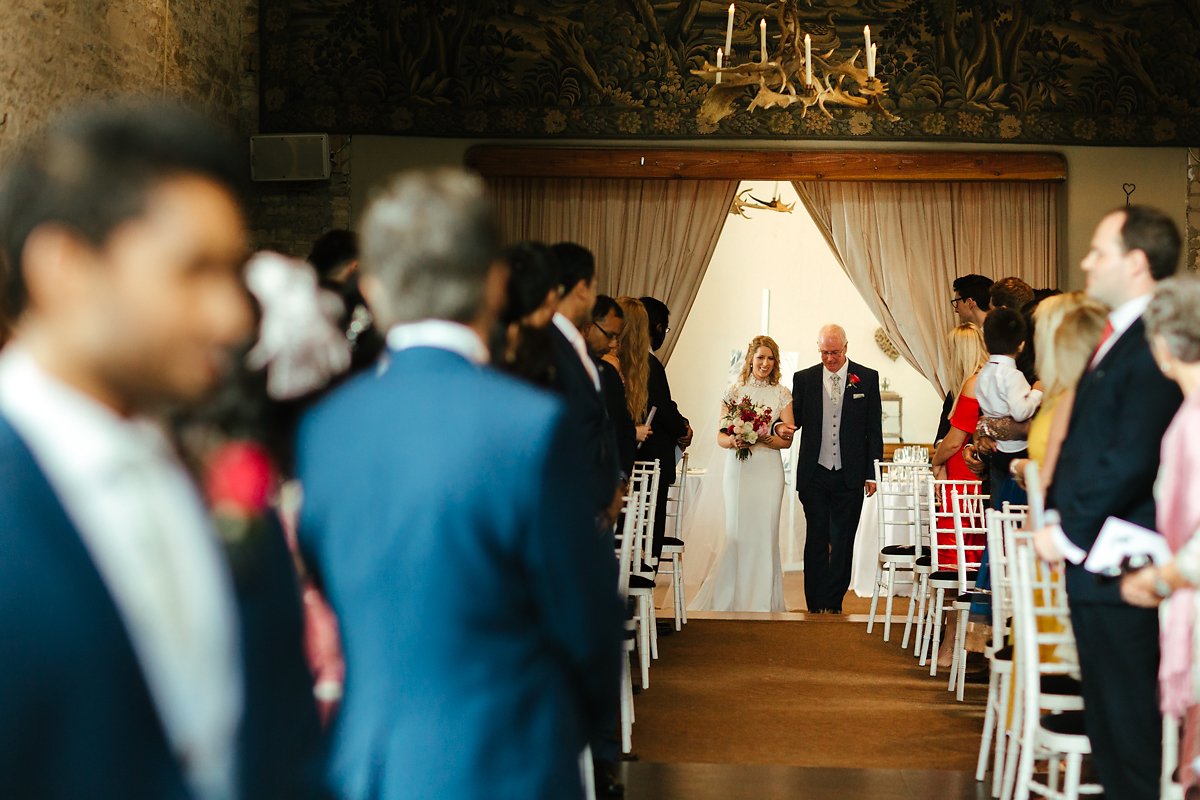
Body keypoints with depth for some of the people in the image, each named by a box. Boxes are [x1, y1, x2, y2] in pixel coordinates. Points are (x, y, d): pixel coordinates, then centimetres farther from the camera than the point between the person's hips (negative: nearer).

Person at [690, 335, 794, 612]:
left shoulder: (782, 394, 7)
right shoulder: (734, 391, 7)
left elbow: (787, 440, 2)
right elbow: (721, 436, 4)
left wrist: (766, 439, -16)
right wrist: (734, 440, -18)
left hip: (769, 468, 0)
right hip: (738, 467, 0)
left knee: (765, 531, -4)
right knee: (737, 531, -3)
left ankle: (762, 599, 5)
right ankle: (732, 598, 9)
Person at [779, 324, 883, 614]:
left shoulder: (867, 378, 4)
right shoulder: (804, 379, 6)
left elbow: (874, 429, 4)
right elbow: (795, 417, 12)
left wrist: (872, 473, 0)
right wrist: (783, 427, -13)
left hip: (850, 476, 0)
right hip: (815, 475, 0)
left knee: (843, 542, 4)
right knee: (816, 540, 0)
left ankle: (834, 603, 12)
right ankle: (816, 605, 5)